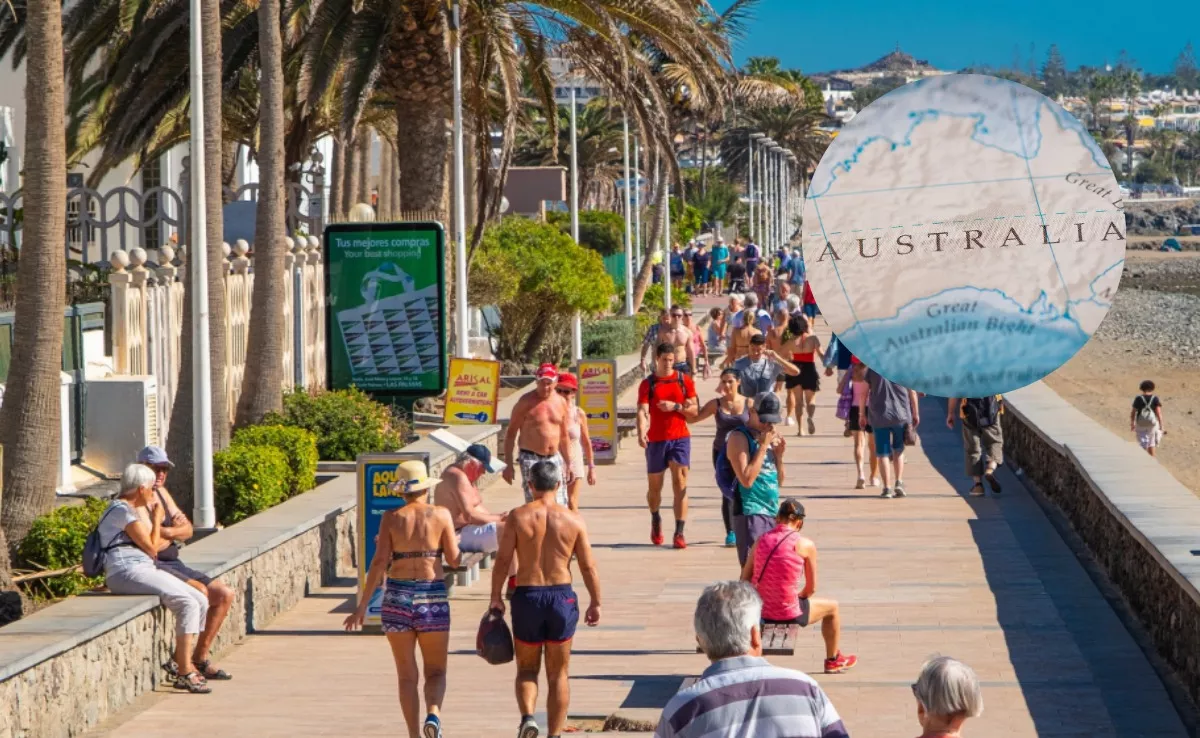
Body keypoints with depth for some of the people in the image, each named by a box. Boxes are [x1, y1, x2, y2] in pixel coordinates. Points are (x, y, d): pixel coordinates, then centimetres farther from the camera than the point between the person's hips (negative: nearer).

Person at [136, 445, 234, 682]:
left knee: (225, 595, 4)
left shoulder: (161, 493, 18)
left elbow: (187, 529, 11)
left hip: (173, 565, 10)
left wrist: (167, 532, -10)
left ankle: (200, 657, 9)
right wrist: (174, 533, -2)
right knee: (200, 592, -28)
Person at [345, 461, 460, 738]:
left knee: (407, 676, 9)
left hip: (397, 597, 1)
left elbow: (379, 562, -6)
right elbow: (454, 560, -1)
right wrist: (456, 542, 21)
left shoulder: (391, 518, -1)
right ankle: (433, 713, -20)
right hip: (432, 598, -1)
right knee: (436, 671, 9)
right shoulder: (440, 515, -1)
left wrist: (362, 606, -2)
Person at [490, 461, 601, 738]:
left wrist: (495, 597, 3)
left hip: (527, 596, -1)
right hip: (562, 596, 1)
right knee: (558, 674, 11)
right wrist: (595, 602, 9)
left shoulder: (518, 517, -5)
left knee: (527, 669, 14)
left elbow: (502, 560, -7)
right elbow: (588, 566, 0)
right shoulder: (573, 520, -1)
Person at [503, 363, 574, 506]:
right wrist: (509, 465, -9)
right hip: (531, 458, -5)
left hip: (554, 458, 5)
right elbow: (511, 433, -4)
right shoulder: (526, 402, -7)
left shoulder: (561, 403, 8)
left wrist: (568, 463, 16)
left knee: (560, 506, 2)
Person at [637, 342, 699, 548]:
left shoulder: (684, 380, 4)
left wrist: (675, 406, -15)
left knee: (680, 485, -10)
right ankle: (655, 520, 40)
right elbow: (642, 410, -13)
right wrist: (641, 433, -30)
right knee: (655, 486, 11)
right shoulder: (647, 384, 0)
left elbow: (694, 409, 3)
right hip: (656, 440, 0)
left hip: (680, 438, 0)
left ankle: (679, 533, -13)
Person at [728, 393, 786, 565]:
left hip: (772, 512, 8)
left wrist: (779, 455, 2)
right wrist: (763, 446, -15)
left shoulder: (771, 438, 15)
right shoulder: (739, 437, -8)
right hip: (750, 513, -8)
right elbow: (747, 480, -19)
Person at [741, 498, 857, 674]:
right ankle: (833, 660, 42)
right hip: (789, 614, -4)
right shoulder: (805, 545, -8)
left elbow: (745, 579, 3)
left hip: (760, 612, 4)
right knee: (832, 607, 25)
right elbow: (811, 588, -2)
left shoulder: (761, 541, 2)